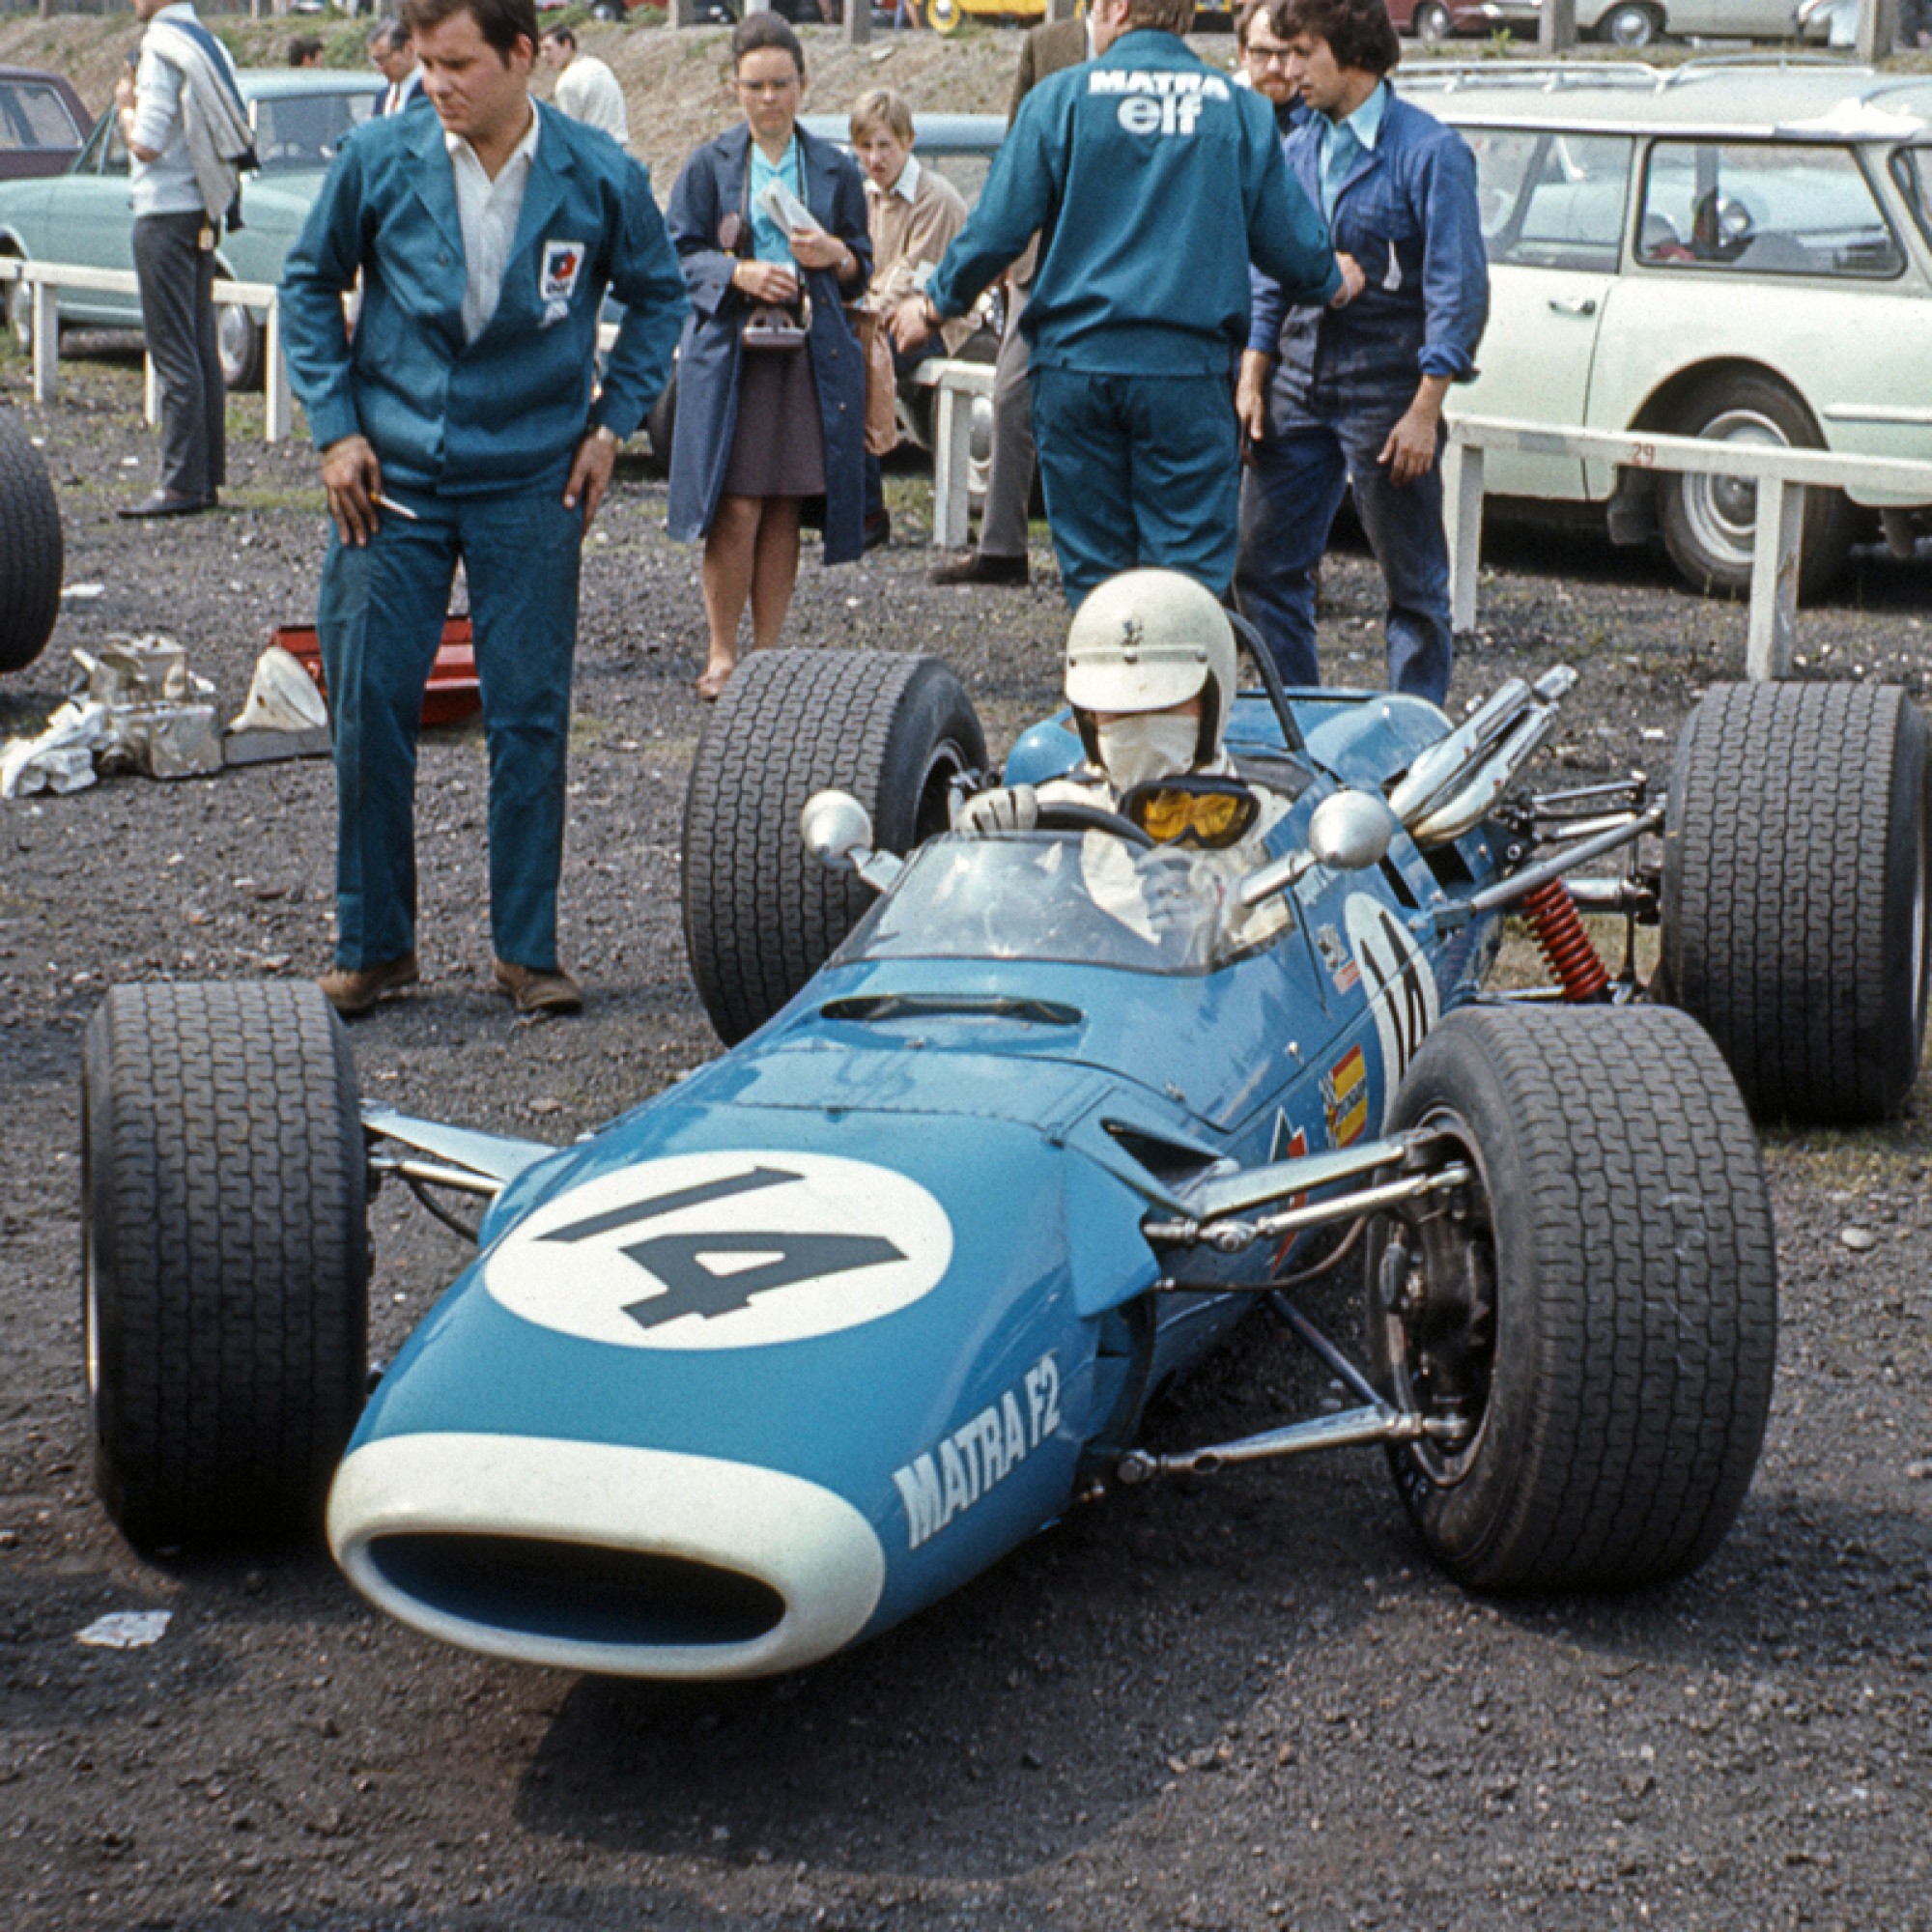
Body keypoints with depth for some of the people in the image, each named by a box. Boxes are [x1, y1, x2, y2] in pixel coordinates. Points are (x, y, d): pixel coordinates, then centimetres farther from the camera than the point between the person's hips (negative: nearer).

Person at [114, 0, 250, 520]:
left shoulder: (162, 49, -15)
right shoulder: (207, 44, 12)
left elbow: (147, 144, -19)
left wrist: (125, 104, -1)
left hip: (165, 214, -9)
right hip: (202, 214, 9)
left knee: (174, 354, -7)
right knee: (202, 350, 11)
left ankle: (182, 483, -7)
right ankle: (209, 477, 15)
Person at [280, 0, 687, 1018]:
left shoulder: (600, 178, -6)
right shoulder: (378, 159, -6)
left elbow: (657, 294, 12)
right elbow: (310, 281, 8)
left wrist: (612, 421, 5)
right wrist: (335, 426, 1)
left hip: (531, 483, 0)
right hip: (392, 472, 1)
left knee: (530, 720, 2)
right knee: (368, 709, 1)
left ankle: (528, 949, 14)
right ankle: (372, 945, 14)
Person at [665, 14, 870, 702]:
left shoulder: (835, 169, 11)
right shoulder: (711, 166, 5)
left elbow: (862, 268, 14)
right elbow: (680, 256, 2)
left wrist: (835, 257, -9)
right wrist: (739, 273, -16)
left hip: (810, 356, 2)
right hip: (729, 354, -2)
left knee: (783, 512, 4)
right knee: (735, 510, -7)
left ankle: (767, 652, 12)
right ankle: (722, 653, 3)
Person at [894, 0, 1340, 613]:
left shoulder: (1060, 98, 0)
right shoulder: (1240, 110, 3)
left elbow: (998, 229, -1)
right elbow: (1289, 245, 6)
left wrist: (936, 305, 16)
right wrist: (1333, 284, 29)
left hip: (1078, 362, 0)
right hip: (1189, 368, 0)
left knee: (1093, 569, 8)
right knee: (1190, 574, 1)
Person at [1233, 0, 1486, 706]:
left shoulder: (1429, 151, -9)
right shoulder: (1296, 150, 10)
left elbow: (1460, 291, -11)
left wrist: (1425, 411, -16)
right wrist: (1252, 381, 7)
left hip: (1386, 381, -6)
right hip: (1298, 376, 6)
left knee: (1413, 578, 3)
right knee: (1263, 565, 6)